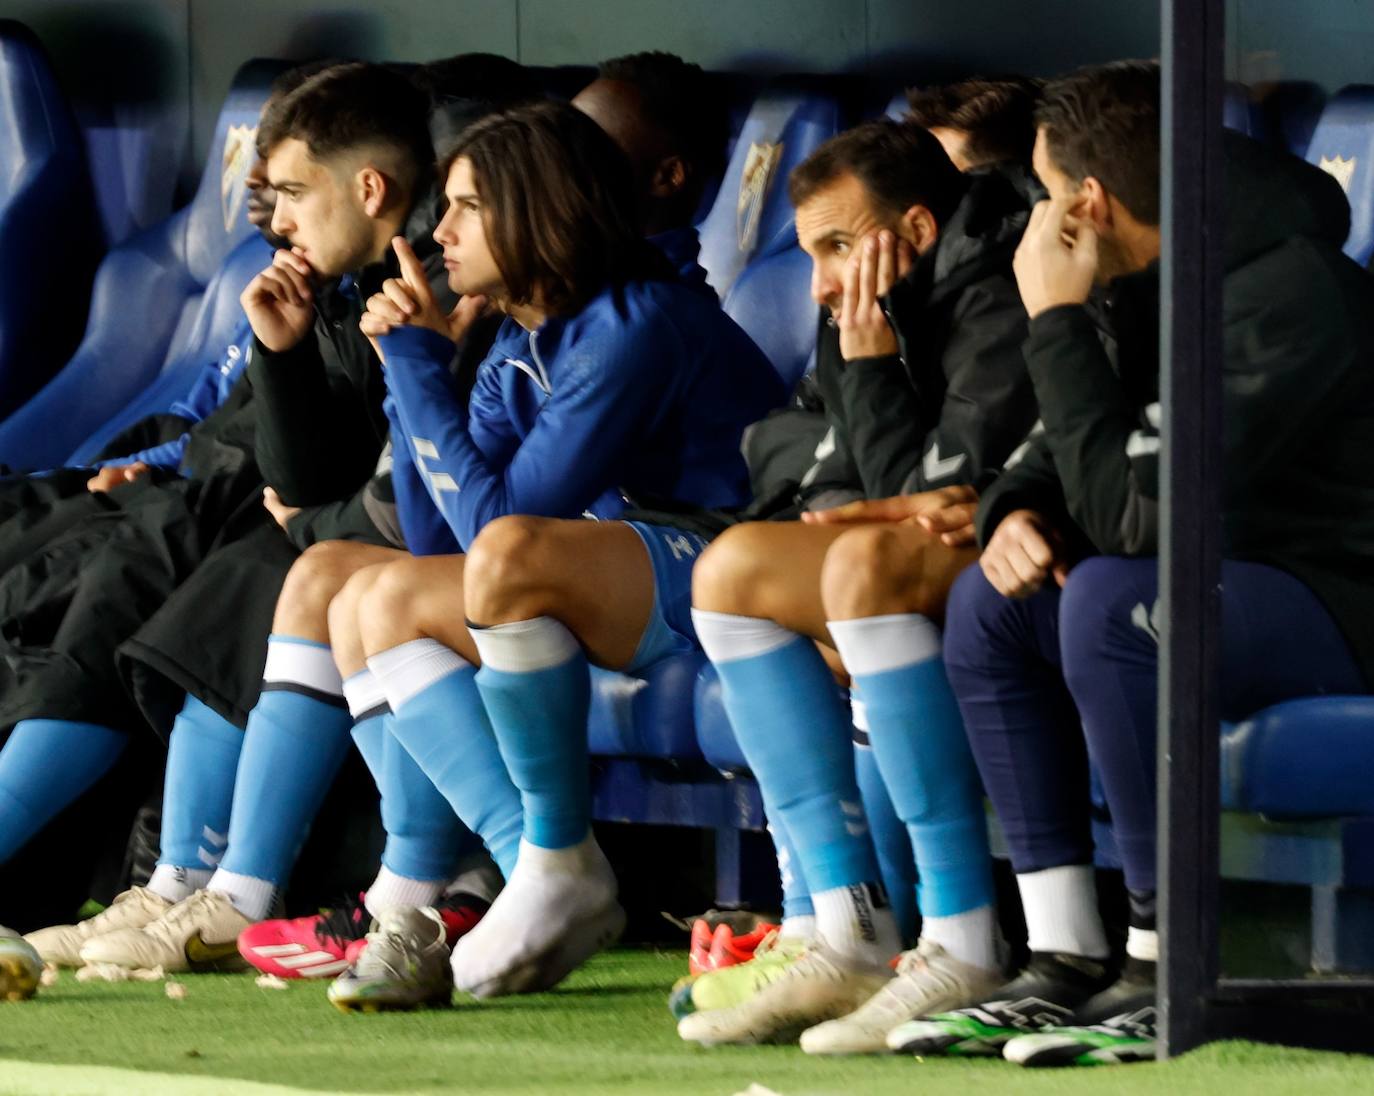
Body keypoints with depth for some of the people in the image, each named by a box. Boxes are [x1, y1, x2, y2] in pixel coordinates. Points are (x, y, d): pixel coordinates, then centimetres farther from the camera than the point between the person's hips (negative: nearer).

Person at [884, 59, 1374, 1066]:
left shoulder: (1285, 294, -24)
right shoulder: (1142, 286, 6)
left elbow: (1134, 510, -28)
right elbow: (1076, 454, 18)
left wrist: (1058, 324, -22)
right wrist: (1019, 510, -6)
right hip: (1246, 582, 10)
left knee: (1108, 600, -32)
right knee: (990, 601, 4)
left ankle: (1169, 974, -24)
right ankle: (1067, 970, -2)